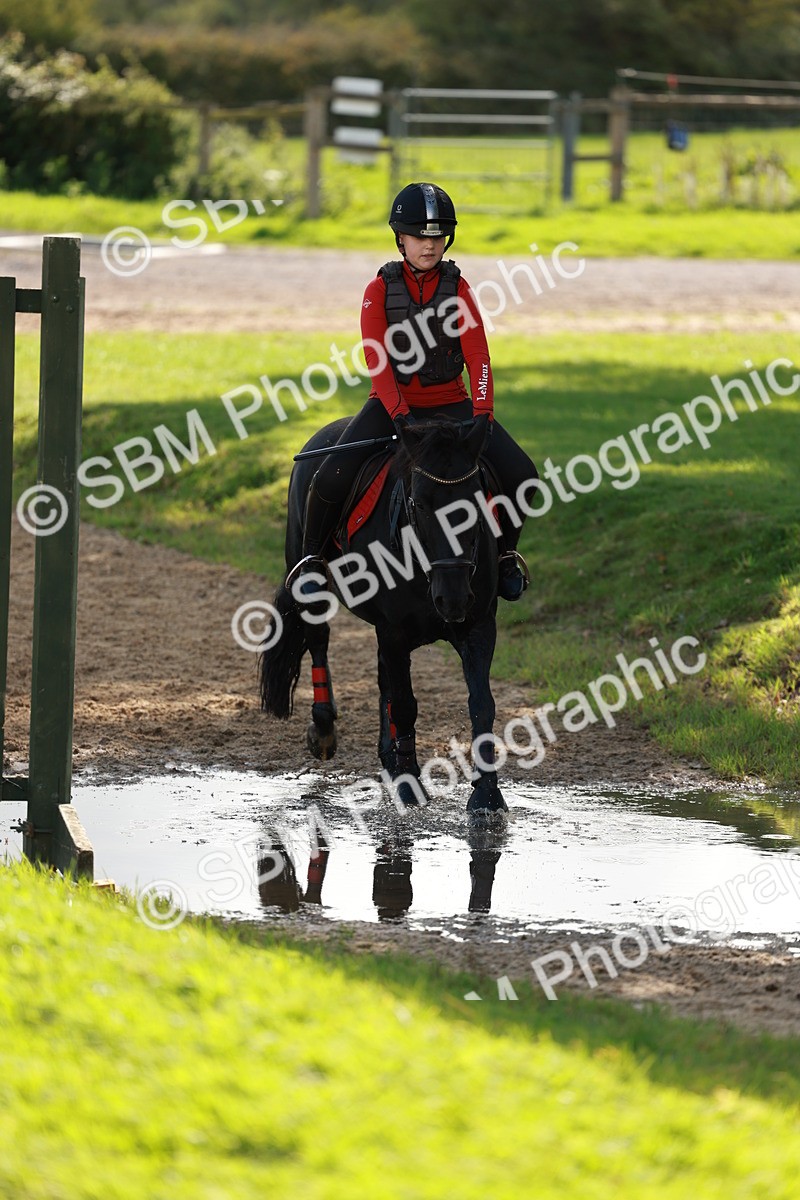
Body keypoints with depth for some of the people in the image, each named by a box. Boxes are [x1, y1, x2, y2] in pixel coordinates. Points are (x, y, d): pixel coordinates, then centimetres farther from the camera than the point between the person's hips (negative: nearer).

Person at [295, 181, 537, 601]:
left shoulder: (457, 289, 1)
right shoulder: (381, 289, -3)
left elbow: (478, 357, -7)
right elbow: (377, 362, -13)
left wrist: (482, 415, -21)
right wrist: (399, 415, -27)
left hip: (450, 403, 2)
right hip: (392, 404, -2)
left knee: (520, 475, -16)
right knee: (331, 477, -25)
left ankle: (505, 553, 11)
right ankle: (311, 558, -1)